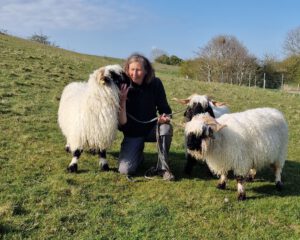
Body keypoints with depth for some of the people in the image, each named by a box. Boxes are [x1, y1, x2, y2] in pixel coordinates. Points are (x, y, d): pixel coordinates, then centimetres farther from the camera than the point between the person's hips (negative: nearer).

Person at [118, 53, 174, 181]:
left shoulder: (155, 84, -12)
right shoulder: (124, 88, -17)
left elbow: (164, 108, -2)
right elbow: (122, 124, -21)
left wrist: (165, 116, -26)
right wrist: (122, 100, -35)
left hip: (151, 128, 2)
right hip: (132, 134, -1)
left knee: (166, 127, -34)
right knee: (125, 170, -20)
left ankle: (162, 167, -14)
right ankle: (138, 154, 16)